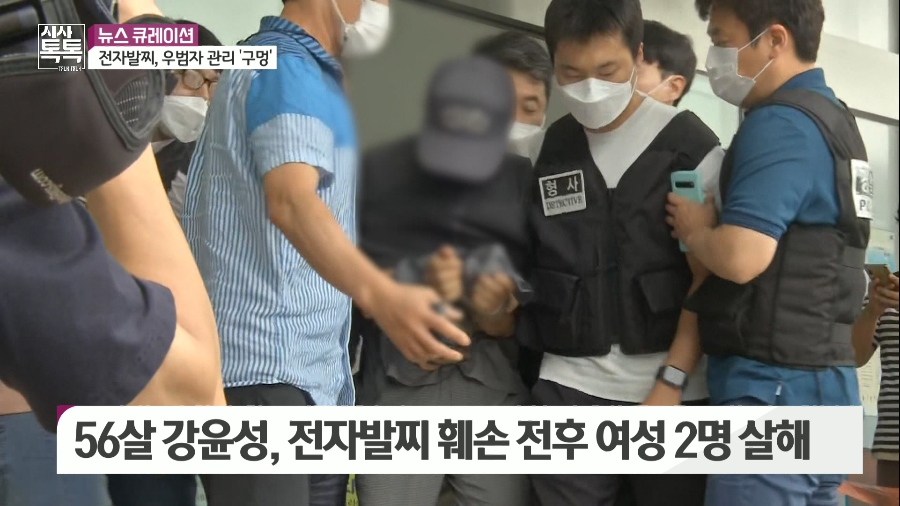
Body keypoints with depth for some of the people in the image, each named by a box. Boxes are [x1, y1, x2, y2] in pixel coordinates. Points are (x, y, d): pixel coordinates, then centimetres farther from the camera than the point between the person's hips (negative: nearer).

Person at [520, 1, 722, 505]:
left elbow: (709, 279, -5)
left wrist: (673, 381, -12)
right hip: (569, 388, 3)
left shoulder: (690, 145, -2)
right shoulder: (547, 150, 8)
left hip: (669, 386, -2)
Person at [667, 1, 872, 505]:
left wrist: (694, 229, -7)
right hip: (827, 379, 10)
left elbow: (741, 257, -26)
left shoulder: (780, 122, -15)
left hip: (776, 386, -9)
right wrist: (716, 225, 13)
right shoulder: (836, 119, 15)